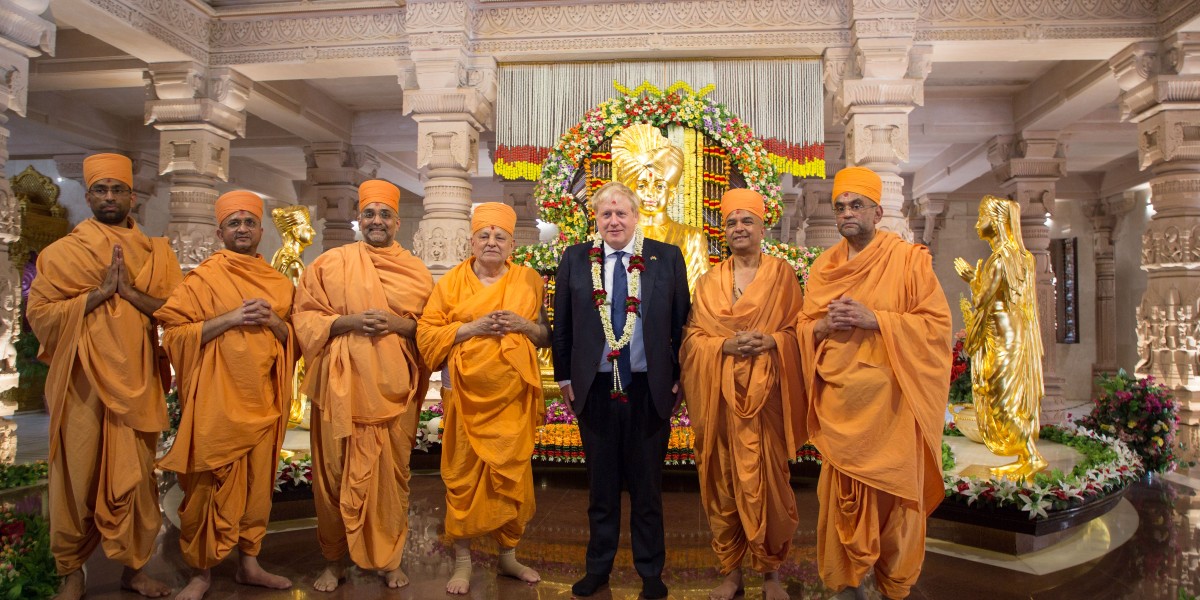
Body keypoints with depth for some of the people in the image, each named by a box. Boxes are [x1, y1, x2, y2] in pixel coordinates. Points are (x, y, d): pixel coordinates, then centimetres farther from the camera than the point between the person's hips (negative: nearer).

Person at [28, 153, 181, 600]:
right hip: (82, 382, -1)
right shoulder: (61, 252, 4)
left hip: (136, 382, 1)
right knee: (78, 475, 5)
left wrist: (129, 290, -13)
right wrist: (99, 293, -14)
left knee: (136, 475, 6)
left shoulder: (157, 253, 9)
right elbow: (39, 314, -5)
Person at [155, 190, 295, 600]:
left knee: (257, 484, 10)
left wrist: (273, 321, -4)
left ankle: (249, 562, 23)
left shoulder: (278, 283, 13)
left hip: (263, 401, 4)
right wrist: (230, 318, -16)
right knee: (210, 486, 0)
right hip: (216, 402, -4)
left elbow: (293, 339, 17)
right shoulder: (204, 277, 0)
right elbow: (175, 333, -6)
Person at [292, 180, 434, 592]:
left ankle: (390, 558, 22)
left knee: (391, 476, 6)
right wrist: (348, 321, -13)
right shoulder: (330, 263, 5)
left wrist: (399, 325, -10)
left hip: (393, 389, 1)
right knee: (337, 476, 4)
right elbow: (304, 318, 3)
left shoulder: (417, 272, 9)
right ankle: (334, 560, 21)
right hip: (342, 389, -1)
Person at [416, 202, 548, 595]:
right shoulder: (452, 282, 4)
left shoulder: (529, 280, 8)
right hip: (466, 394, -1)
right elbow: (427, 334, 0)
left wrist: (524, 325, -9)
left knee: (512, 474, 5)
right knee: (463, 475, 3)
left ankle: (508, 555, 22)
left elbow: (547, 335, 11)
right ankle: (463, 561, 16)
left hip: (513, 395, 1)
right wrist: (470, 328, -14)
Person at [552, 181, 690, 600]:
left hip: (650, 389, -1)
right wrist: (565, 376, 4)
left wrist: (679, 379, -1)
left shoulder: (667, 258, 0)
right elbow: (563, 325, 7)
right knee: (601, 486, 14)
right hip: (595, 388, 1)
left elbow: (681, 323, 1)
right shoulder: (575, 259, 4)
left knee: (647, 486, 11)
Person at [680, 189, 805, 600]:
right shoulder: (709, 282, 11)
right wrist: (726, 345, -12)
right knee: (723, 481, 5)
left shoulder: (782, 274, 6)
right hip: (721, 394, 2)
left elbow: (799, 329, 4)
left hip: (765, 394, -2)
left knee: (767, 480, -1)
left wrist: (770, 342, -15)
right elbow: (693, 338, 7)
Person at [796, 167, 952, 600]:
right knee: (841, 495, 7)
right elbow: (802, 327, 13)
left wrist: (874, 319, -18)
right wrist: (823, 325, -10)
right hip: (838, 402, 3)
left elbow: (937, 324, -7)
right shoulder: (823, 266, 10)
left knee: (893, 495, 6)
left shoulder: (909, 259, -2)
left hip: (888, 400, -3)